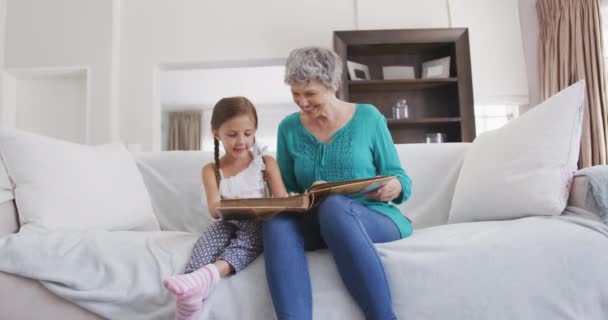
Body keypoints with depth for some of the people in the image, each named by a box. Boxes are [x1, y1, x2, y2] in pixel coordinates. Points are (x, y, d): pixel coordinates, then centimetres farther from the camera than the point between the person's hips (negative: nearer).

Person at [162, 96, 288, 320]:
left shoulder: (266, 163, 7)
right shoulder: (211, 170, 8)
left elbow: (283, 201, 0)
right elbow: (214, 209, -6)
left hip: (255, 224, -1)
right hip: (226, 223, 2)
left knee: (247, 237, -35)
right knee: (206, 242, -31)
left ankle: (208, 275, -58)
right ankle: (192, 296, -50)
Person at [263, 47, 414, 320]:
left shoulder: (367, 117, 2)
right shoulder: (289, 128, 9)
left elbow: (400, 179, 5)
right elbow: (284, 190, 12)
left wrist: (394, 188, -20)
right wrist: (301, 198, -12)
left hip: (374, 220, -2)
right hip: (317, 224, 3)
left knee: (334, 206, -36)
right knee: (276, 222, -30)